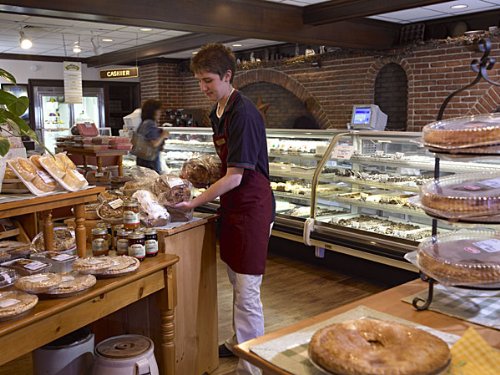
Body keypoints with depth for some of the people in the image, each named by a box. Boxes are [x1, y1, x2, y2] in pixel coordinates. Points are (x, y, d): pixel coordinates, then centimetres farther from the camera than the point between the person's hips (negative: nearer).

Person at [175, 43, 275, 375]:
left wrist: (194, 203, -19)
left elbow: (235, 177, -22)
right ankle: (239, 343, 38)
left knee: (247, 291, -4)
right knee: (236, 280, 20)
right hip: (233, 203, 9)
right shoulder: (219, 111, 9)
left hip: (252, 205, -9)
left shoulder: (243, 114, -20)